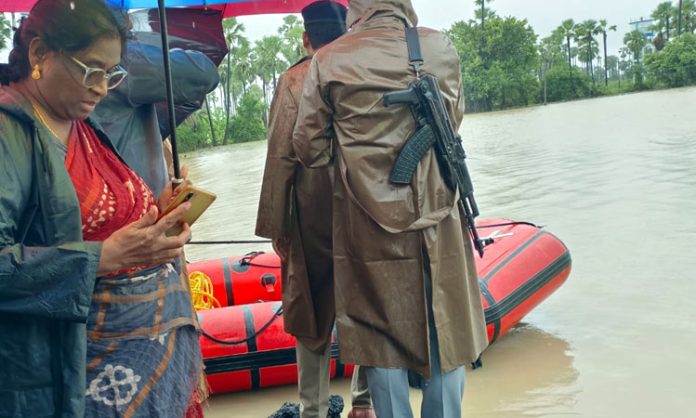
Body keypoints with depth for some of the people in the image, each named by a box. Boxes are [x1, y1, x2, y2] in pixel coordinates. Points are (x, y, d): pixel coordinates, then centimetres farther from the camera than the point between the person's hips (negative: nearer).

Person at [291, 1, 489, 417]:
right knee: (445, 334, 14)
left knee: (383, 339, 12)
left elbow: (310, 148, -1)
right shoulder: (440, 48, 0)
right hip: (435, 217, 1)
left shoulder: (327, 61, -4)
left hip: (367, 224, 0)